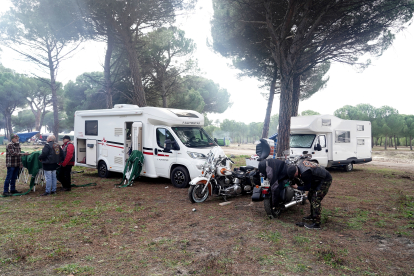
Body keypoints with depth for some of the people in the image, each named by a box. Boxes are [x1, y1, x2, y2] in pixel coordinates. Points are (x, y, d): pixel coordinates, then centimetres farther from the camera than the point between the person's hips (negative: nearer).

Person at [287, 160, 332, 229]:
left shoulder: (305, 174, -32)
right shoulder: (300, 163, -7)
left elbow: (307, 188, -18)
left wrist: (297, 187, -5)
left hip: (325, 180, -11)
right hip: (319, 179, 11)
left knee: (316, 200, -14)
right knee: (310, 196, 18)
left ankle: (316, 224, -11)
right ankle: (313, 216, 32)